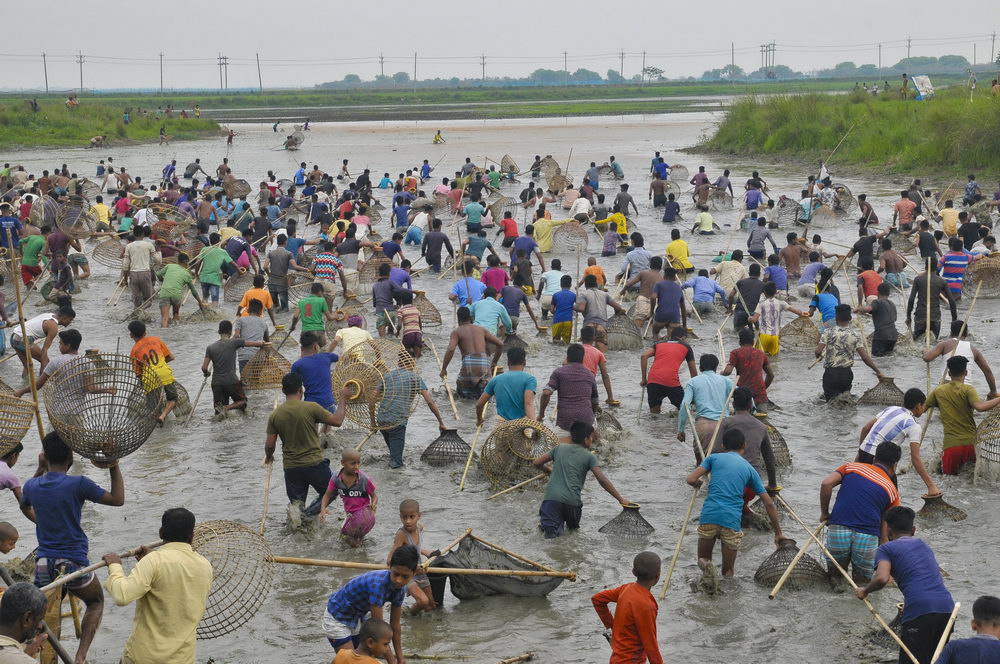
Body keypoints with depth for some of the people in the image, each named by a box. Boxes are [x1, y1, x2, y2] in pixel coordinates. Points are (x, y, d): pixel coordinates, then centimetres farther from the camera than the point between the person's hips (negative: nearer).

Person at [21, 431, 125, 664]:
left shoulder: (32, 486, 1)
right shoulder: (78, 484, -15)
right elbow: (118, 499, -5)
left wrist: (39, 471, 27)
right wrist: (114, 466, 2)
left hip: (43, 564, 3)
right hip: (74, 564, -3)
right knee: (96, 602, 22)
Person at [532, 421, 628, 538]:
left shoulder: (559, 448, 13)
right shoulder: (589, 456, 5)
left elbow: (536, 463, 15)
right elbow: (602, 480, -5)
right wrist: (620, 499, -2)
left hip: (552, 497, 0)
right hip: (572, 501, 0)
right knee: (574, 525, 28)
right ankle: (571, 524, 1)